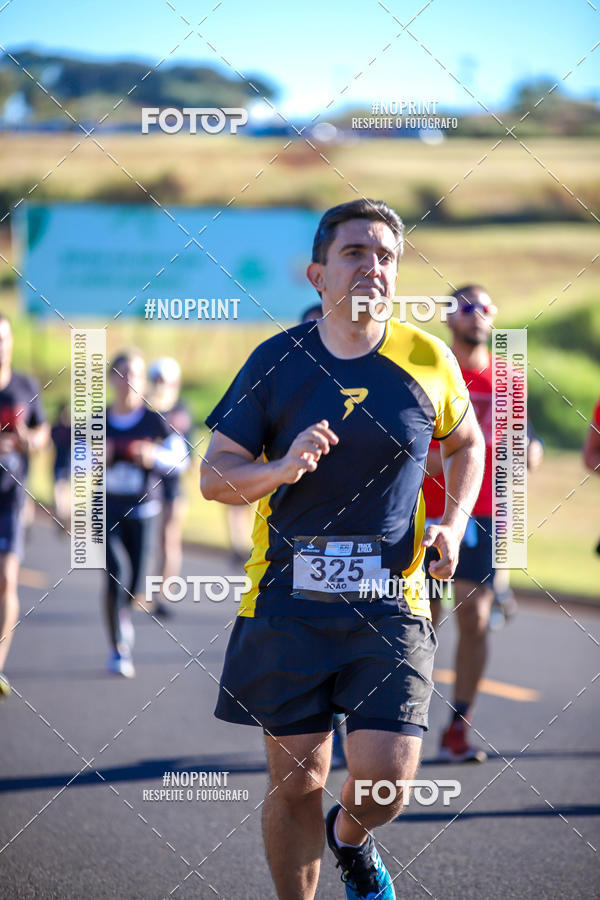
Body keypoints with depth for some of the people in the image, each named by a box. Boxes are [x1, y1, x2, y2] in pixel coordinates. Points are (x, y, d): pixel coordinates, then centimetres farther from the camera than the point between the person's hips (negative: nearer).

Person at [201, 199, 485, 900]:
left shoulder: (427, 360, 2)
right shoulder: (276, 361, -1)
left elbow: (465, 443, 21)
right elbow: (214, 474, 1)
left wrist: (454, 524, 4)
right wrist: (280, 469, -19)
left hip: (390, 605, 0)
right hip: (287, 599, 0)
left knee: (386, 782, -8)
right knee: (296, 780, 2)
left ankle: (349, 836, 28)